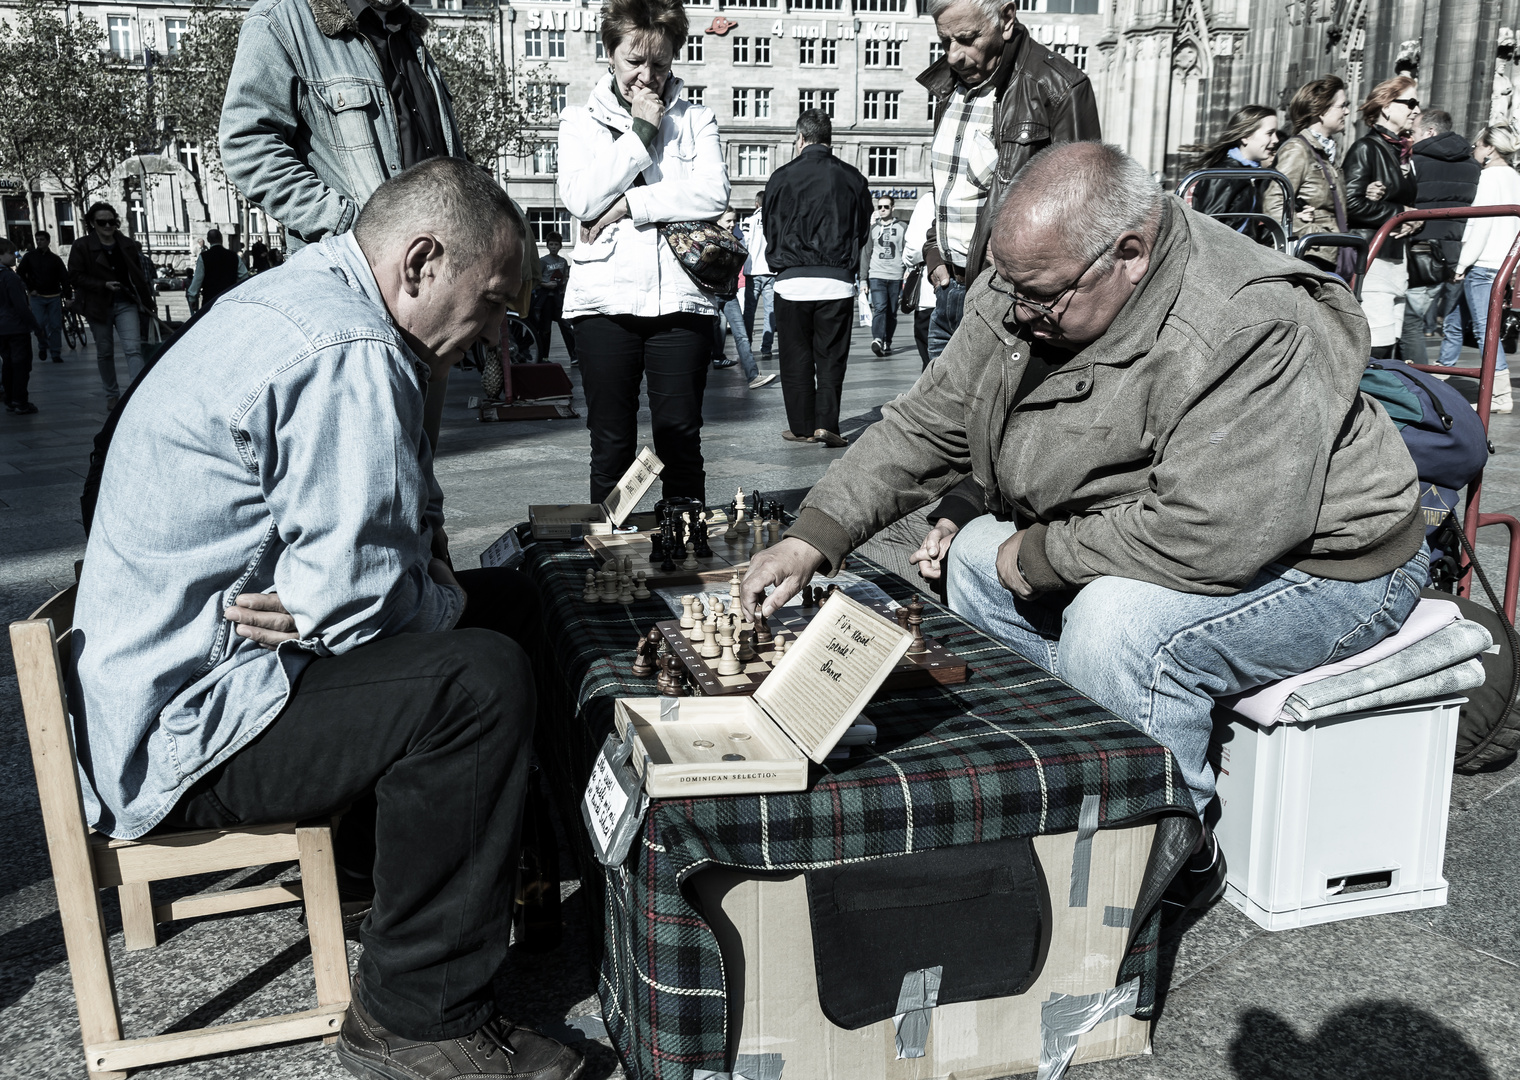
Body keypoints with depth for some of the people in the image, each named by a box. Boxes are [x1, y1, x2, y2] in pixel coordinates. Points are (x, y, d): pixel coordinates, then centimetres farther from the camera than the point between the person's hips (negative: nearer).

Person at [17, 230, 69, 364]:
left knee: (56, 325, -2)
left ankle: (56, 353, 4)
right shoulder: (30, 256, 5)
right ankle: (43, 346, 16)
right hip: (37, 297, 0)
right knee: (39, 324, -10)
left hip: (54, 297, 0)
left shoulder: (55, 259, 4)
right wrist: (30, 288, 0)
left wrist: (68, 296, -7)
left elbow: (65, 278, 1)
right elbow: (20, 273, 9)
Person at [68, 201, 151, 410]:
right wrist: (104, 285, -18)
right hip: (98, 306, -1)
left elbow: (138, 274, 13)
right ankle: (112, 395, 25)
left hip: (126, 304, 1)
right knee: (104, 353, 11)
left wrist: (145, 301, 11)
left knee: (133, 349, -13)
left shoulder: (128, 244, 6)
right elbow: (75, 277, -6)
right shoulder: (81, 246, -3)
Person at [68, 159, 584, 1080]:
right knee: (482, 677, -27)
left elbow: (349, 530, 17)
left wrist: (424, 546, -3)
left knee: (511, 600, 11)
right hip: (181, 733, -10)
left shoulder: (295, 300, 9)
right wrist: (451, 600, -7)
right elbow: (357, 599, -27)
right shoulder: (350, 355, -24)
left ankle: (386, 862, 24)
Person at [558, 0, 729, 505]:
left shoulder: (696, 119, 12)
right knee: (611, 445, 3)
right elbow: (581, 199, -5)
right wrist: (641, 131, -3)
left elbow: (713, 193, -6)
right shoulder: (581, 121, 13)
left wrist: (626, 205, -8)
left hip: (680, 298, 0)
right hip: (605, 298, 0)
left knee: (680, 440, 0)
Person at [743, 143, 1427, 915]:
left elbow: (1209, 539, -38)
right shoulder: (1025, 293, -7)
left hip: (1324, 561, -8)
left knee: (1120, 625, -32)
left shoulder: (1249, 332, -32)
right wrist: (814, 537, -10)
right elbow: (927, 424, -1)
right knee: (976, 556, 6)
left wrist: (1042, 556, -24)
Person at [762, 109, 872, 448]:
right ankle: (826, 423, -1)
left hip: (792, 281, -1)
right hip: (838, 281, 1)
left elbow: (770, 231, 7)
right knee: (831, 356, 8)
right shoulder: (852, 178, 1)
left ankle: (801, 426, 12)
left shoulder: (783, 177, -3)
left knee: (796, 357, 8)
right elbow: (863, 232, 11)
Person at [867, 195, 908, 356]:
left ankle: (887, 343, 12)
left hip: (896, 276, 1)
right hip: (876, 275, 0)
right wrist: (864, 278, 9)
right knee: (879, 308, -18)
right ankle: (877, 339, -29)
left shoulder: (902, 228, 9)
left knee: (892, 312, 4)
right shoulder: (872, 228, 12)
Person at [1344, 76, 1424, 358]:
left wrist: (1415, 221, 4)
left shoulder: (1405, 153, 21)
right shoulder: (1366, 148, -6)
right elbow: (1353, 205, -17)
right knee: (1377, 347, -15)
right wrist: (1401, 213, -8)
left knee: (1391, 343, 8)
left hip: (1397, 258, 9)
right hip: (1371, 258, -9)